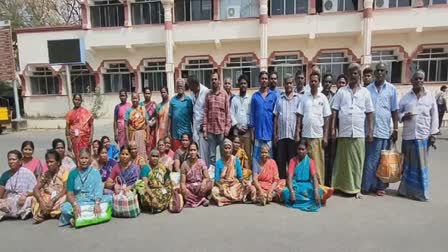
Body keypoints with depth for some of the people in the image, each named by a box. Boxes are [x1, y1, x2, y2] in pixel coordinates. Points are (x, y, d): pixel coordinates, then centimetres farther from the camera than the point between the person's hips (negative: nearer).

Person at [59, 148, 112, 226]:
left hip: (94, 201, 1)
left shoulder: (95, 172, 3)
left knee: (109, 198, -28)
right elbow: (70, 194, -1)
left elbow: (99, 190, -10)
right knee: (65, 208, -30)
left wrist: (97, 203, -29)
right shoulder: (73, 173, 5)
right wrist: (75, 204, -22)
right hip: (78, 202, -1)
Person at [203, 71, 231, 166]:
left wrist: (227, 127, -6)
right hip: (210, 130, 2)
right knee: (211, 155, 9)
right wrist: (205, 129, 1)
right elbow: (205, 113, 5)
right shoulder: (208, 95, 6)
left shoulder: (225, 94, 1)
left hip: (222, 129, -2)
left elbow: (228, 112, 0)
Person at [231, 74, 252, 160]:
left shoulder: (250, 99, 5)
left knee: (248, 153, 0)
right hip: (237, 130, 1)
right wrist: (237, 126, -4)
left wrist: (248, 127, -5)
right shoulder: (234, 99, 10)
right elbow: (231, 114, 5)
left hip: (247, 130, -1)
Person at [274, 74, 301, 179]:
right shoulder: (279, 99, 12)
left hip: (293, 135, -2)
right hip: (281, 135, 2)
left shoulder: (298, 98, 4)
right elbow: (276, 117, 10)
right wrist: (275, 134, 4)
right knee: (280, 160, 5)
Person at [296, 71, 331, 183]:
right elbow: (299, 116, 6)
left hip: (318, 136, -1)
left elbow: (326, 118, 3)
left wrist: (325, 136, -2)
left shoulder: (323, 98, 4)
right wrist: (297, 134, 0)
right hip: (305, 135, 1)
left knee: (318, 163, 2)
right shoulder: (304, 97, 7)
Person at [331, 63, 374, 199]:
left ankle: (356, 188, 14)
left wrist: (370, 130, 4)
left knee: (357, 161, 4)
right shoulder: (341, 91, 6)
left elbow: (369, 113, 9)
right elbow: (335, 111, 4)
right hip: (344, 132, 0)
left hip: (359, 133, 1)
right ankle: (341, 186, 15)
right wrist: (333, 128, -2)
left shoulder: (365, 92, 8)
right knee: (343, 160, 5)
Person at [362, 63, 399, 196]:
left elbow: (395, 111, 4)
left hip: (385, 130, 0)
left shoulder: (392, 89, 4)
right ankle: (366, 185, 12)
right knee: (369, 160, 5)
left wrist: (396, 129, -1)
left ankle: (380, 186, 18)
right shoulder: (367, 89, 5)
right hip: (369, 130, 0)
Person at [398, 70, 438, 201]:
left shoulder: (430, 96, 3)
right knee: (408, 163, 8)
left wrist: (433, 134, -2)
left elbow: (434, 116, 4)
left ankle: (420, 191, 15)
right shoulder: (405, 97, 5)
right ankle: (407, 189, 20)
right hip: (408, 135, 1)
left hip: (423, 135, -1)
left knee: (421, 164, 4)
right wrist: (403, 116, -14)